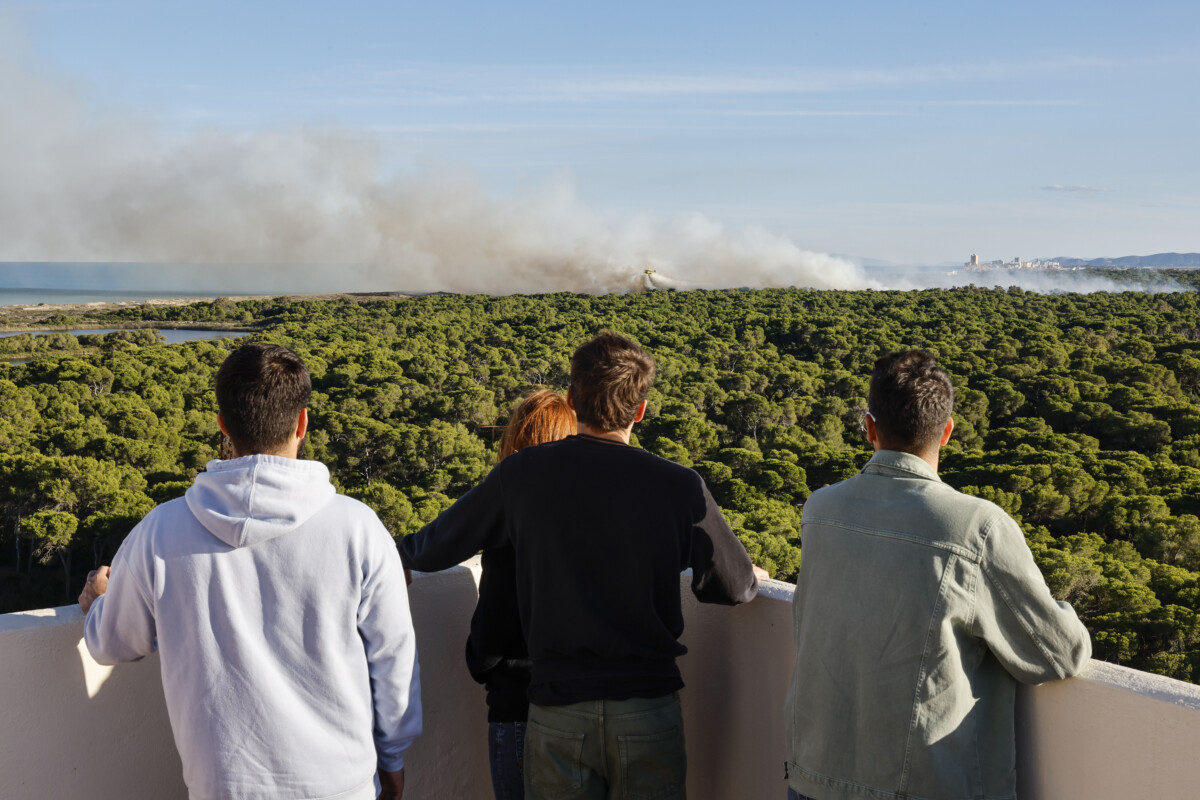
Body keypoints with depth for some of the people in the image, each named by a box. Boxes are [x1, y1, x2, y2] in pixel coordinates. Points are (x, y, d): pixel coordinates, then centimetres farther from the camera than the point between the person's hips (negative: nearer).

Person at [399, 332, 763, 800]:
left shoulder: (520, 475, -5)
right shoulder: (679, 488, -9)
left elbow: (435, 548, 7)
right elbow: (734, 588, 2)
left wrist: (401, 552, 31)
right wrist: (753, 576, 26)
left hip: (558, 710, 1)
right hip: (648, 707, 0)